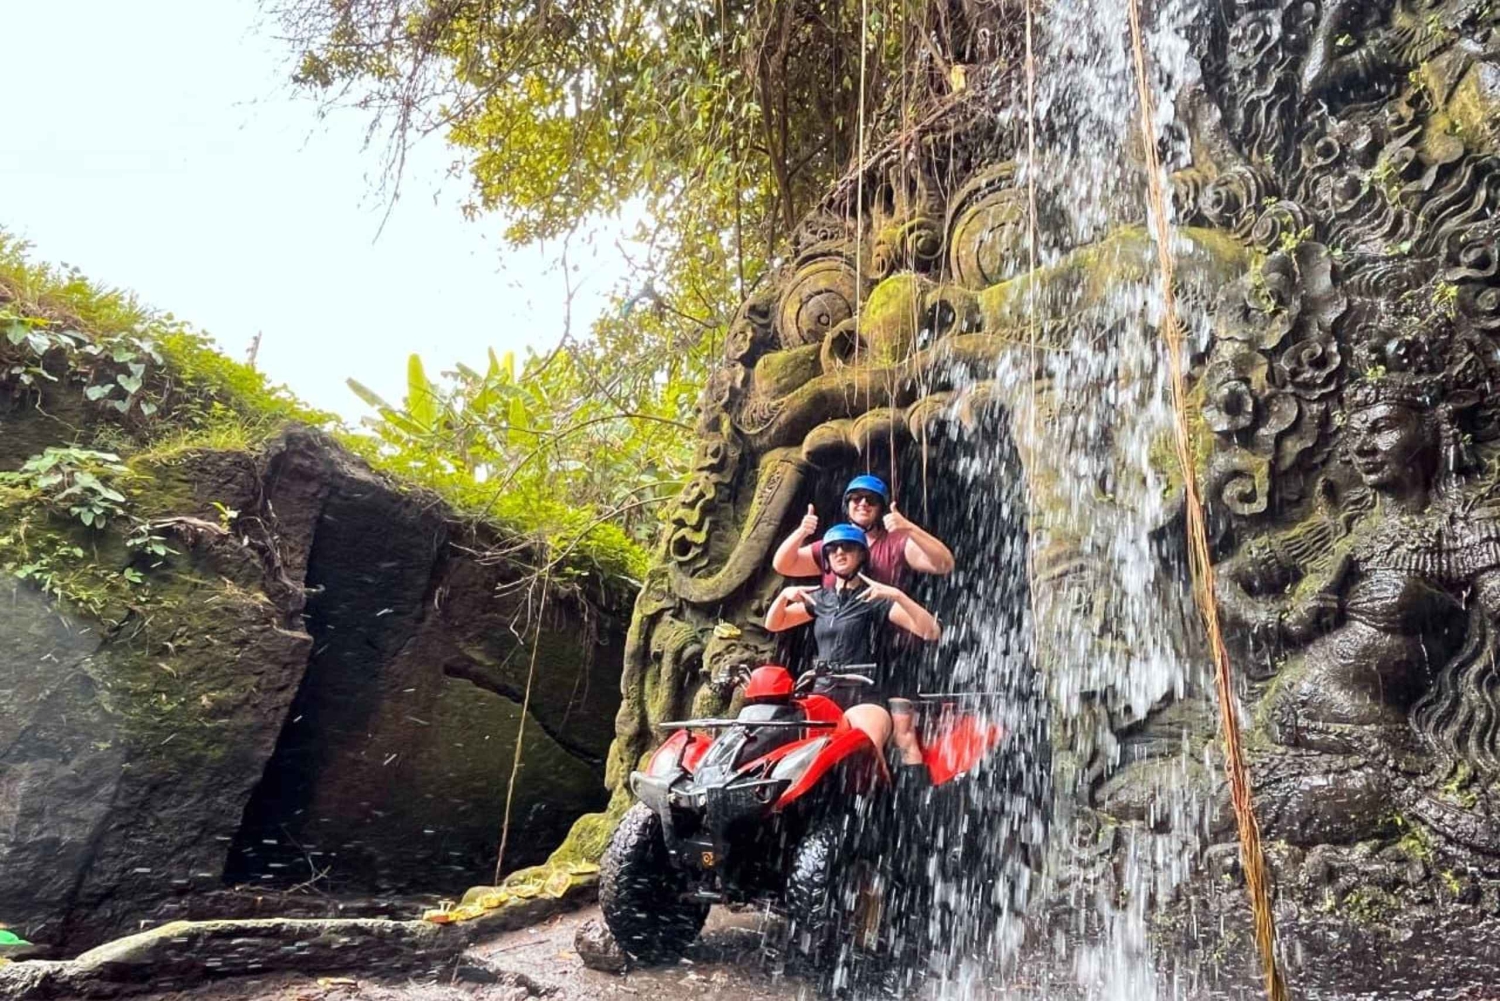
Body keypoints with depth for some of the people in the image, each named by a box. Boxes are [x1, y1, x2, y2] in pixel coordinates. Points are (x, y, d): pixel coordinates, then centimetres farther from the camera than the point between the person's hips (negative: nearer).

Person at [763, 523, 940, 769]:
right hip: (822, 696, 5)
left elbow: (931, 632, -8)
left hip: (864, 698, -5)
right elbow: (773, 624, 22)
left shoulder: (875, 598, 2)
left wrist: (897, 595, -21)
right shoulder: (820, 599, 19)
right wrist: (784, 595, 2)